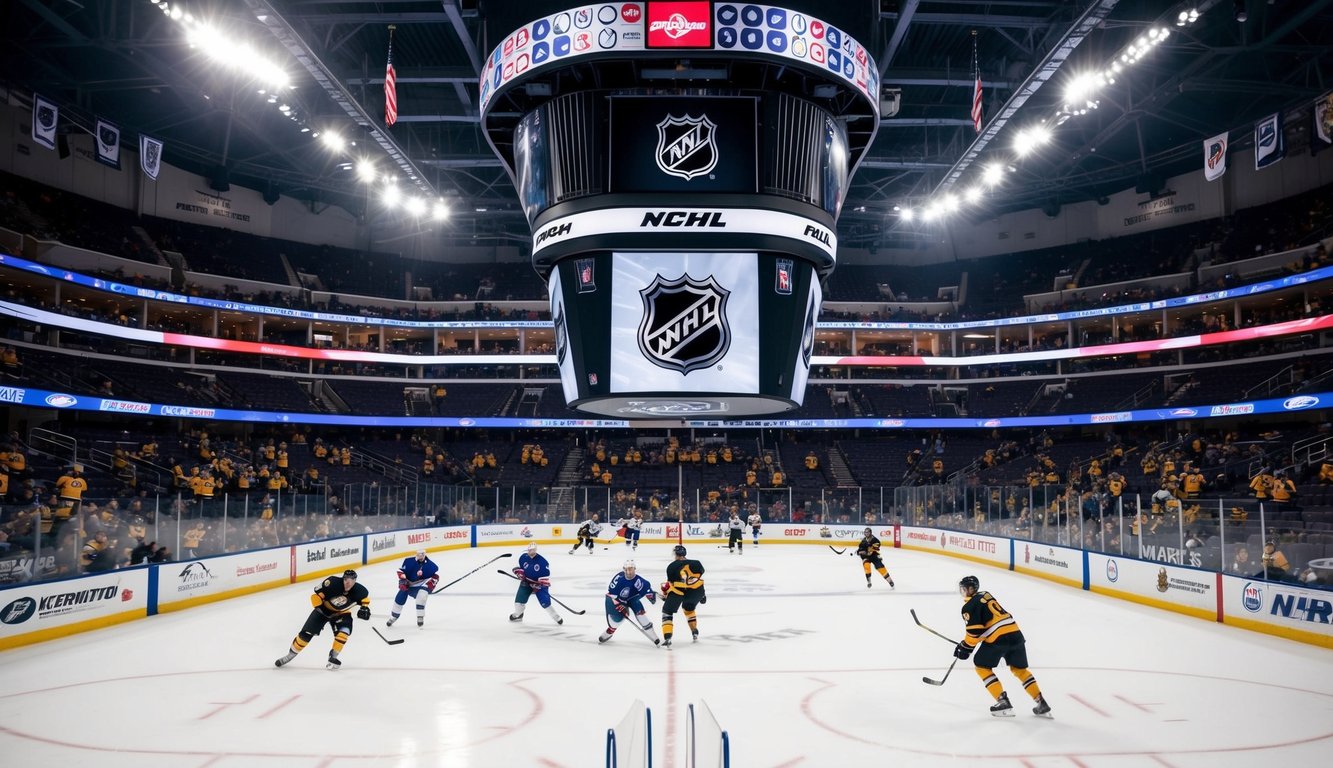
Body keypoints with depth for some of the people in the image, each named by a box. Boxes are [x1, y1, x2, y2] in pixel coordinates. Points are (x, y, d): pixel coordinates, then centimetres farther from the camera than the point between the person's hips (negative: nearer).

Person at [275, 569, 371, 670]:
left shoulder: (358, 590, -26)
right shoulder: (333, 583, -33)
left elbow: (365, 597, -2)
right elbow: (316, 593, -21)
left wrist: (365, 608, -18)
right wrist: (319, 606, -26)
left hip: (341, 613, 1)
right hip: (323, 609, -1)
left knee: (343, 632, -24)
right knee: (306, 633, -4)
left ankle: (333, 657, -3)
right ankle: (291, 654, 20)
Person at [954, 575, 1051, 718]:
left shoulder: (970, 606, -3)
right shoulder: (985, 595, 23)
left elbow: (974, 630, -11)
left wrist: (965, 647, 2)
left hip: (998, 637, -8)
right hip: (1015, 632, 8)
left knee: (982, 667, 10)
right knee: (1020, 669, 23)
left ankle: (1003, 702, 1)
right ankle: (1042, 704, 19)